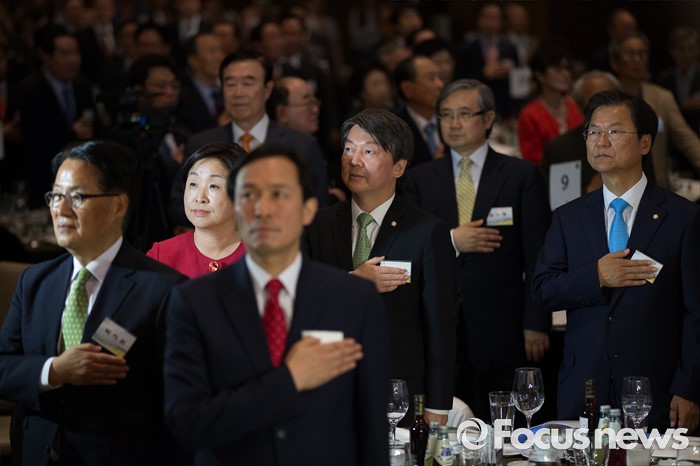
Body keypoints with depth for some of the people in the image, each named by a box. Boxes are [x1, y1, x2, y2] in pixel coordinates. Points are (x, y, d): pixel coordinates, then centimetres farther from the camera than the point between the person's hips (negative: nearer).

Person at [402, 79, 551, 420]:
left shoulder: (522, 175, 6)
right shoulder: (419, 180, 11)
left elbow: (538, 258, 2)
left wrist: (536, 324, -4)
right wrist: (450, 241, -12)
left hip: (502, 332, -1)